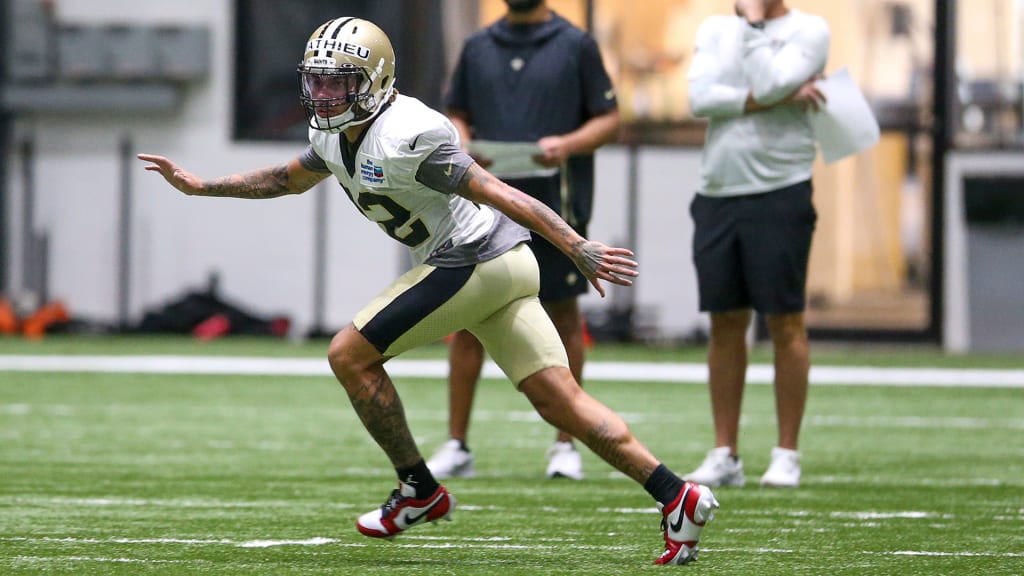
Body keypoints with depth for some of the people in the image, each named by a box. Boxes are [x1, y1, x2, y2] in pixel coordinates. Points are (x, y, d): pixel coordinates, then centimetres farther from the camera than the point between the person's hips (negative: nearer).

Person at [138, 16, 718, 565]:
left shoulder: (406, 138, -18)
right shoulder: (336, 135, 11)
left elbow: (499, 194, -22)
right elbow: (289, 178, 31)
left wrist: (578, 247, -25)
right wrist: (202, 186, 28)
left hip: (469, 262, -9)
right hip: (506, 267, 9)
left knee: (351, 355, -1)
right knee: (562, 402, 3)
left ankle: (420, 490, 7)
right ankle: (677, 495, -3)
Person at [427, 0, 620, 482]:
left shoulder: (575, 45, 3)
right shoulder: (477, 48, 13)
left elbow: (609, 119, 3)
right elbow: (454, 114, 17)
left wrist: (567, 144, -15)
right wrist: (462, 144, -5)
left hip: (556, 206, -2)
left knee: (562, 316, 5)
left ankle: (565, 446, 14)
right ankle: (456, 446, 6)